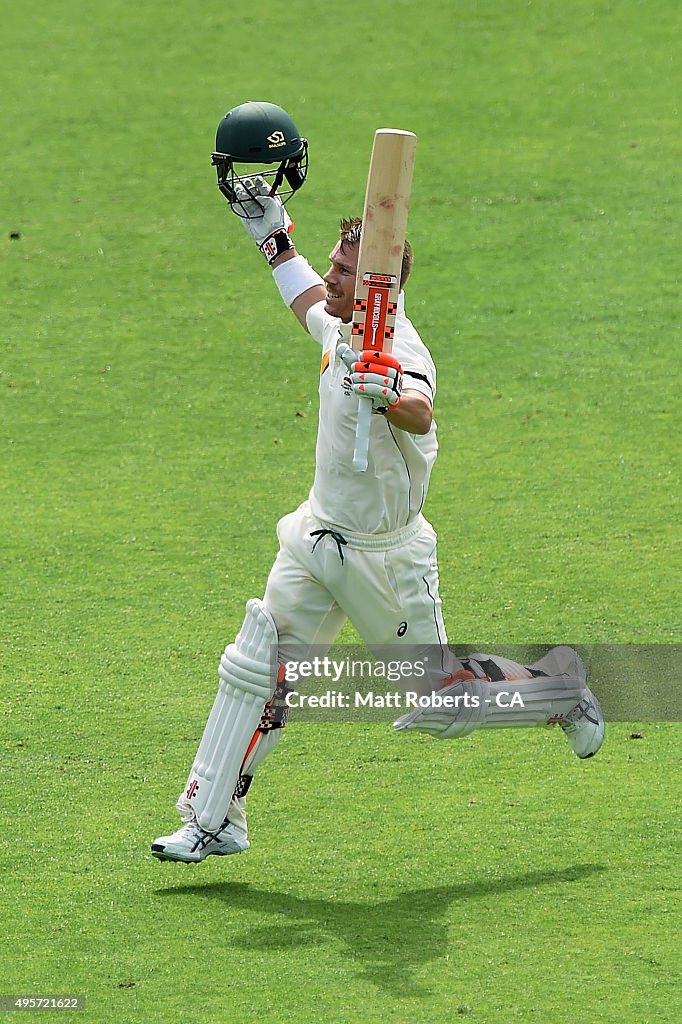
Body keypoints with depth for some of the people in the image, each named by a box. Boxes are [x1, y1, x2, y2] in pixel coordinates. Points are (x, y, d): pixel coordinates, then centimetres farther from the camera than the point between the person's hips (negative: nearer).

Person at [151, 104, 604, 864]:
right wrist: (274, 237, 25)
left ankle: (559, 688, 28)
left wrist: (393, 395, -69)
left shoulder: (398, 352, -26)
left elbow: (421, 414, -49)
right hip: (318, 538, 8)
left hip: (383, 558, -8)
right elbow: (309, 302, 27)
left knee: (435, 703, 5)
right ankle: (213, 819, 8)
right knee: (255, 671, 1)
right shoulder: (344, 326, 1)